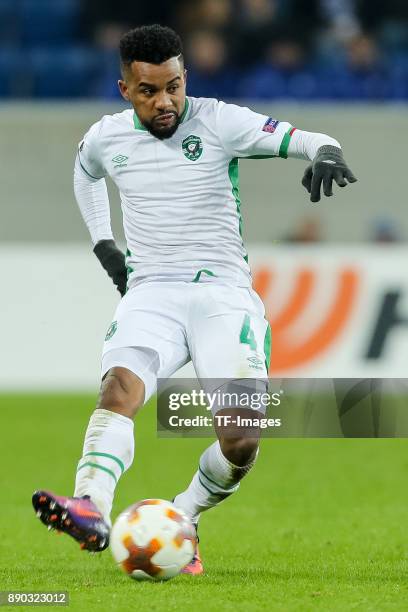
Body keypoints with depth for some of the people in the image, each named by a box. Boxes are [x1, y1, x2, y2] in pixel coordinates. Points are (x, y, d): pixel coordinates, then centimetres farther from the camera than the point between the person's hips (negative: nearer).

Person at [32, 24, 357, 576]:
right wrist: (102, 243, 24)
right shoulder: (106, 137, 8)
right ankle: (91, 511, -51)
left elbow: (301, 140, -13)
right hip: (151, 295, 2)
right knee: (119, 388, -31)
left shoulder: (218, 122, -2)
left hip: (223, 292, -2)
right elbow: (85, 173, 33)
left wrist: (324, 155, -36)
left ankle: (181, 521, 6)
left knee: (241, 441, -20)